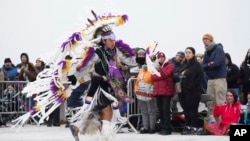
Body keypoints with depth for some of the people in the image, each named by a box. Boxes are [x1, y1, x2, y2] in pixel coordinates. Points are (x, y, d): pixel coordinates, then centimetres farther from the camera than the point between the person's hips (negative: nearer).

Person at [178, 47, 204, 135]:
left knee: (193, 109, -4)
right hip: (184, 91, 7)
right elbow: (180, 76, 22)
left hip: (193, 91, -7)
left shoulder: (196, 65, -6)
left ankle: (194, 127, 1)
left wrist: (191, 86, -17)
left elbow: (200, 77, -13)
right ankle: (188, 126, 17)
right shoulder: (184, 65, 17)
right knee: (186, 109, 10)